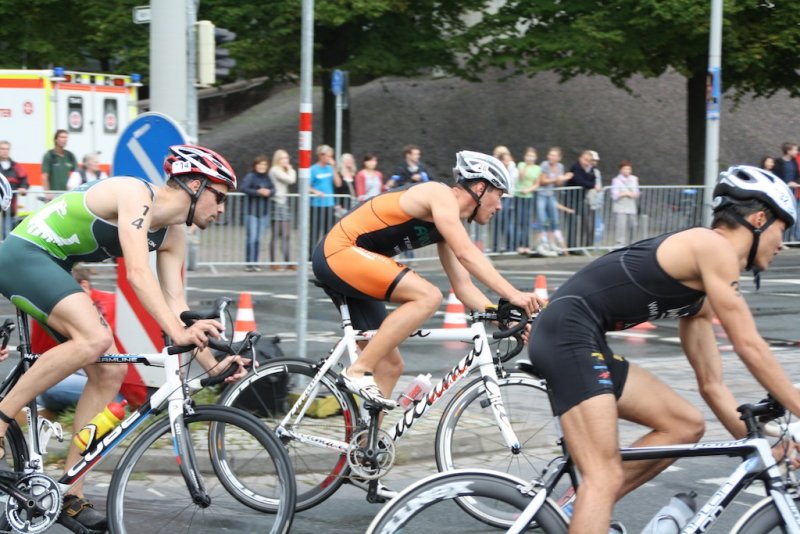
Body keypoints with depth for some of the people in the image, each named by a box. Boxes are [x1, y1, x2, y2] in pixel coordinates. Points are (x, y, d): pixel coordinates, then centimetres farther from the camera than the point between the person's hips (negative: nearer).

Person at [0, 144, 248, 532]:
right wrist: (177, 332, -43)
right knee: (95, 339, -31)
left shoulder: (173, 236, 7)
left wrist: (211, 364, -9)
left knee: (110, 373, 0)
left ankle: (69, 496, 3)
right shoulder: (137, 195, -21)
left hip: (52, 269, 10)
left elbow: (173, 302, 2)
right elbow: (137, 274, -33)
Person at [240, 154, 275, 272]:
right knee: (251, 238, -7)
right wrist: (257, 192, -25)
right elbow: (243, 188, -20)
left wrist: (269, 192, -18)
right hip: (252, 211, -5)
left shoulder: (267, 177, 7)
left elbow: (273, 189, 4)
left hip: (264, 212, 5)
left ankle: (255, 263, 14)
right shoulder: (250, 176, -8)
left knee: (258, 239, 8)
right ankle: (249, 263, -2)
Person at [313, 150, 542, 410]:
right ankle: (359, 371, -22)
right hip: (339, 252, -10)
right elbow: (466, 253, -24)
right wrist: (513, 295, -30)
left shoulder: (450, 222, 17)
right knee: (428, 296, -25)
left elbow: (463, 287, 15)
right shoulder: (440, 195, -11)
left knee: (390, 366, 9)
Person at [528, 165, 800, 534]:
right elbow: (749, 347, -9)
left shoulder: (701, 292, 21)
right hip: (568, 333, -10)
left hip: (584, 344, 10)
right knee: (606, 476, -17)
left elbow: (711, 384, 23)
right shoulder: (714, 246, -6)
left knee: (686, 425, 11)